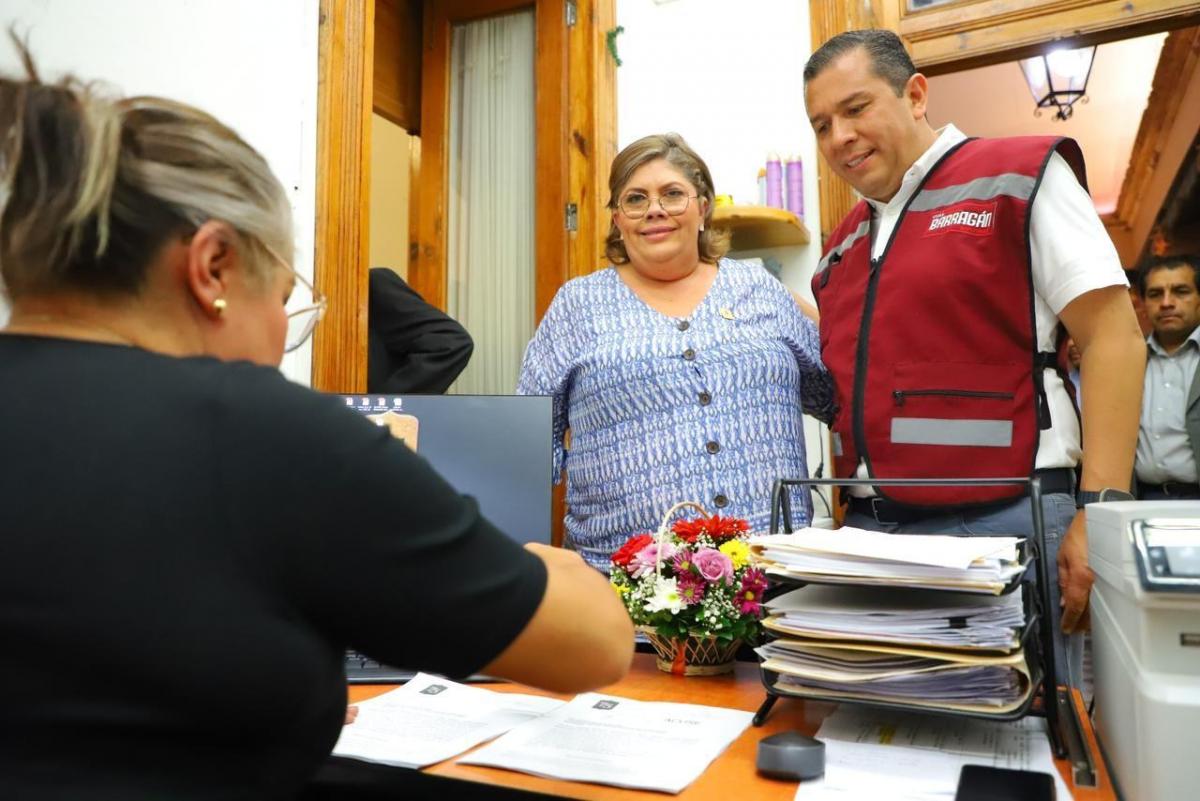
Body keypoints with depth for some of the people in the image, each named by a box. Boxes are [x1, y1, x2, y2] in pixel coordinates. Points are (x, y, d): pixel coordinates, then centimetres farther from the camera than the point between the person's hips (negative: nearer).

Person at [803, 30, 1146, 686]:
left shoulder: (1017, 176, 0)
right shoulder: (843, 248, 16)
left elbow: (1113, 339, -6)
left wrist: (1099, 512, -13)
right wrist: (841, 530, 11)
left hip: (1004, 520, -5)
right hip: (870, 529, 6)